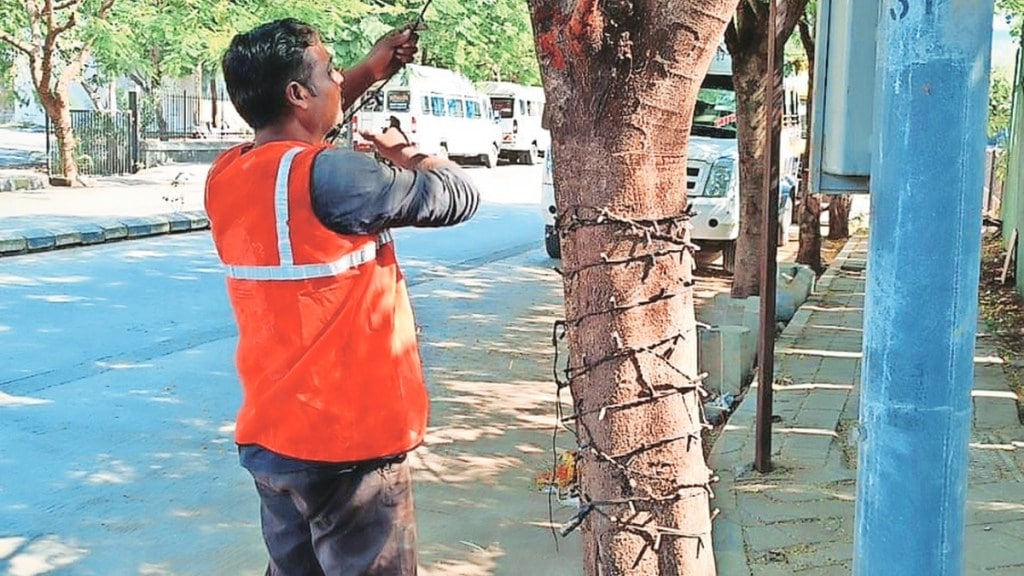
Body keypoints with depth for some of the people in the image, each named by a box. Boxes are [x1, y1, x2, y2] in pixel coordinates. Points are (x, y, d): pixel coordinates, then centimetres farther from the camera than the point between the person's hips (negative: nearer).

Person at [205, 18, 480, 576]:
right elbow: (458, 196, -12)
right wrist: (405, 153, 7)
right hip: (349, 444, -8)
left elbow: (287, 133, 23)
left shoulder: (226, 174, 1)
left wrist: (370, 71, 20)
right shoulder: (329, 176, -22)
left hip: (268, 437, 8)